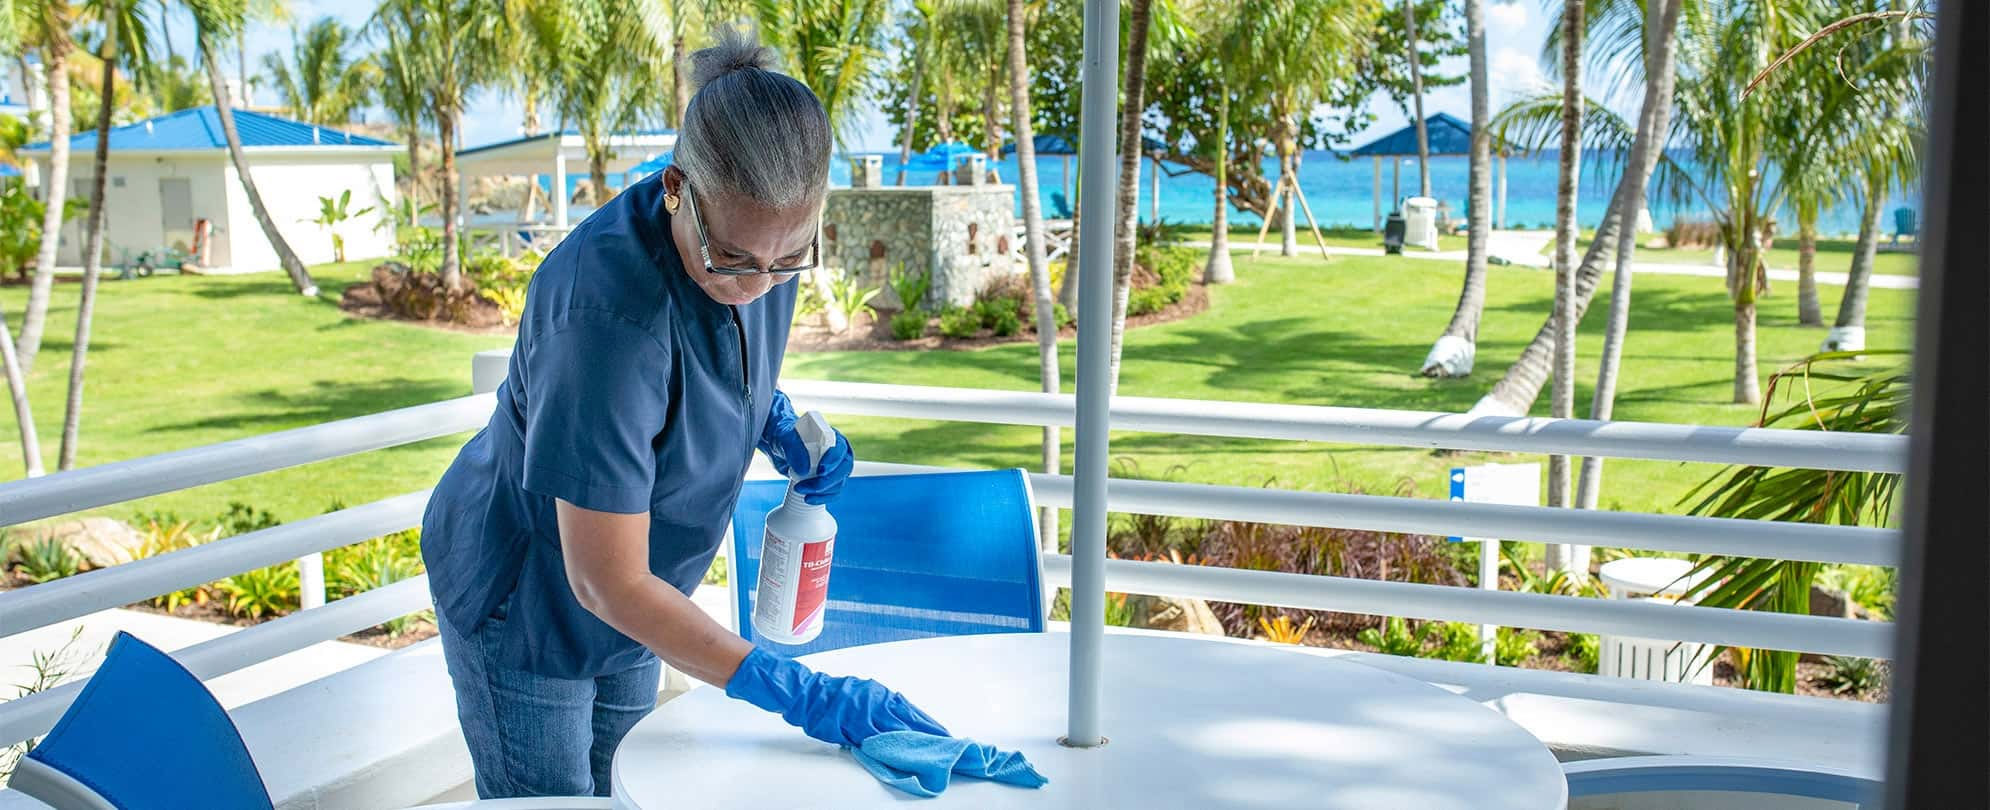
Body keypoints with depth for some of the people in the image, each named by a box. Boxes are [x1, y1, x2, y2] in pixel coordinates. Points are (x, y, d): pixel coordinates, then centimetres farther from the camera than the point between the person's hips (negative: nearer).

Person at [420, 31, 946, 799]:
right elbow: (608, 584, -33)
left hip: (628, 603, 7)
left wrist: (778, 421, -13)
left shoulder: (760, 236, -16)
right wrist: (801, 695, -33)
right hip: (522, 600, -6)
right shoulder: (608, 310, -38)